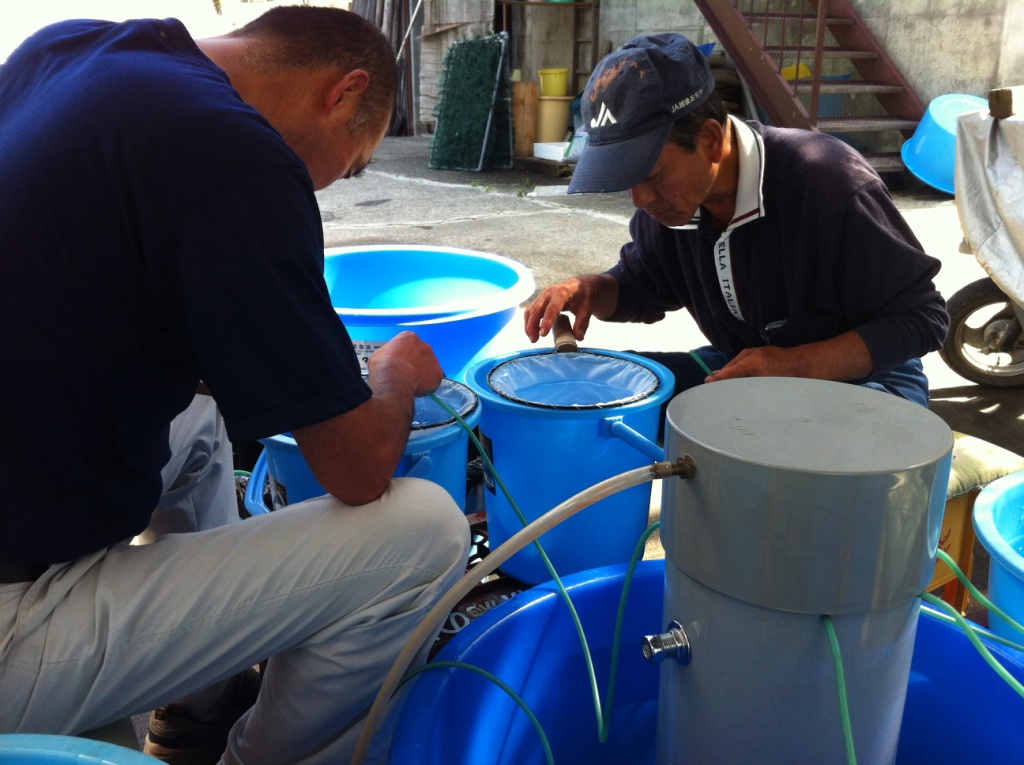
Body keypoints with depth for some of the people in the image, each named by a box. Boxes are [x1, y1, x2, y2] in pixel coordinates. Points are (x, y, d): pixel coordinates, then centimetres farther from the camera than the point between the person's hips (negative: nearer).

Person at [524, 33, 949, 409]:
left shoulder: (829, 183, -27)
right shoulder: (668, 195, -8)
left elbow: (921, 317, -19)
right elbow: (640, 286, 11)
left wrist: (797, 364, -33)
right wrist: (590, 290, -14)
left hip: (860, 379, -5)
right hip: (736, 368, 6)